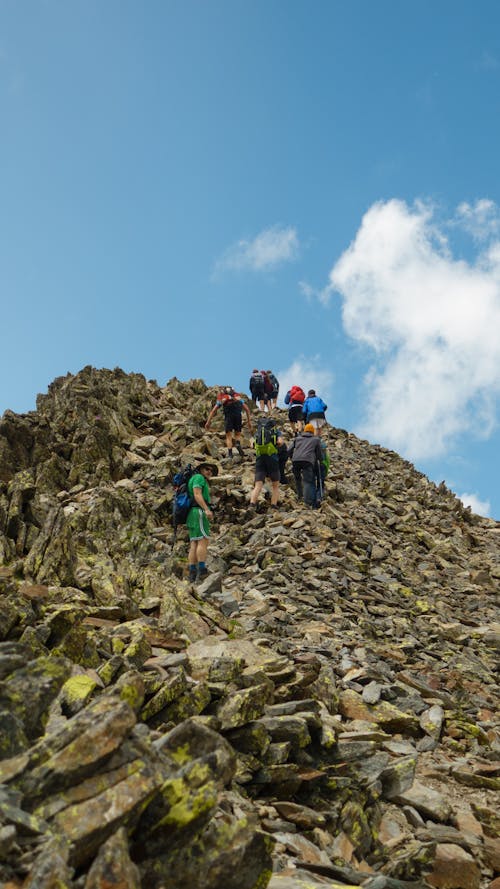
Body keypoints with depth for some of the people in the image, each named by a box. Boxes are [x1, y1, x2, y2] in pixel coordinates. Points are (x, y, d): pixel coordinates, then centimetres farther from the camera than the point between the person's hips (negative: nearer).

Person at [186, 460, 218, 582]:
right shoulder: (198, 477, 0)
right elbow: (197, 494, -14)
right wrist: (207, 509, -26)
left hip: (192, 516, 10)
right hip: (198, 513, -10)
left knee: (194, 545, 0)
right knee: (203, 541, -17)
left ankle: (192, 574, -7)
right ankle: (202, 570, -26)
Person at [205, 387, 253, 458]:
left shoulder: (221, 396, 28)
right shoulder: (238, 395, 31)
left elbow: (213, 410, 20)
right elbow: (247, 409, 25)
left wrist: (208, 422, 19)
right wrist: (249, 421, 28)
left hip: (228, 413, -1)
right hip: (238, 413, 1)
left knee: (228, 436, 8)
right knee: (237, 434, 16)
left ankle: (230, 454, -5)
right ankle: (238, 444, -14)